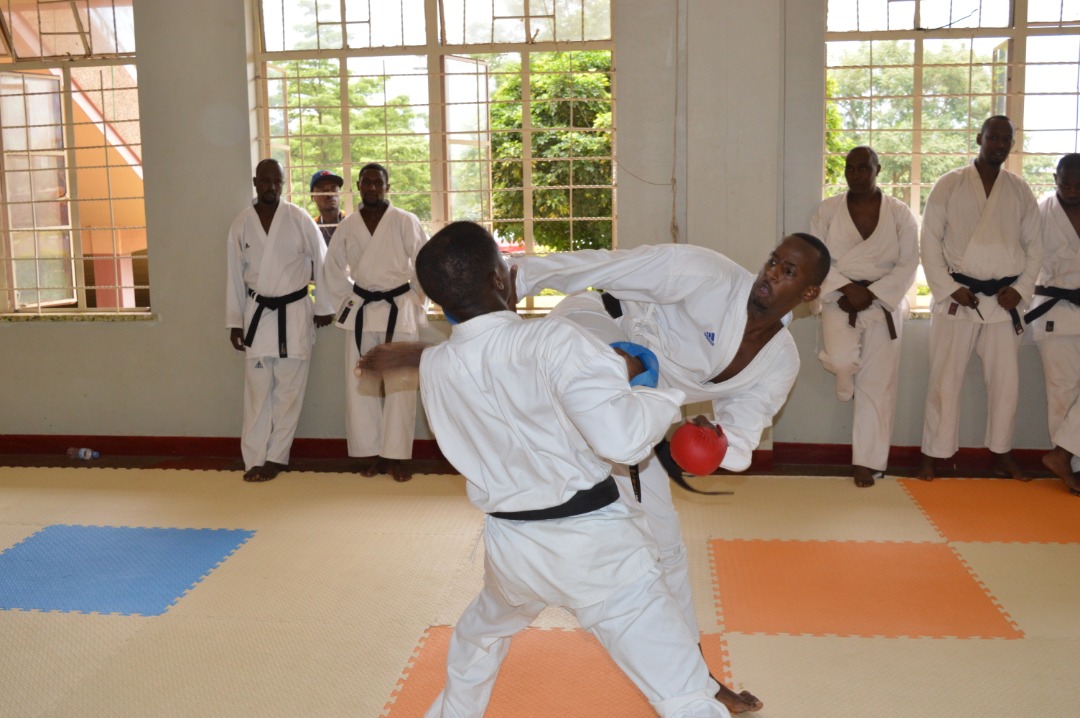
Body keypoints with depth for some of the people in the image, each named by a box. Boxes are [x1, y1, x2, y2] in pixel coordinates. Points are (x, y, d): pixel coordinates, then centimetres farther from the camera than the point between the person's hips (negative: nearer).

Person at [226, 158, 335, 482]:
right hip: (257, 312, 2)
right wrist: (234, 322, 6)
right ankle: (255, 460, 8)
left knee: (288, 391, 2)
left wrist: (324, 307, 4)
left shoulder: (299, 219, -5)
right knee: (257, 391, 2)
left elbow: (321, 262, 2)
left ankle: (276, 457, 14)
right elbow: (235, 276, 7)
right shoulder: (241, 225, 2)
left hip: (294, 313, -1)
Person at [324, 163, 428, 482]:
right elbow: (334, 267, 15)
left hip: (399, 309, -3)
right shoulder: (347, 226, 5)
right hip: (362, 311, 4)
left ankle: (397, 457, 6)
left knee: (399, 384, -2)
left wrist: (416, 302, -3)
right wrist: (345, 302, 7)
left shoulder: (405, 222, -6)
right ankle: (375, 454, 16)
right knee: (361, 384, 5)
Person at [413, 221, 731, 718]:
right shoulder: (552, 341, -21)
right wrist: (669, 396, -7)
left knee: (478, 639, 37)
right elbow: (621, 436, -28)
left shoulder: (433, 369, -4)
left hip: (511, 545, 5)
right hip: (592, 545, -5)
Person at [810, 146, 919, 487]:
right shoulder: (828, 210, 0)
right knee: (842, 360, -27)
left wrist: (871, 294, -14)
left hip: (884, 303, 1)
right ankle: (846, 382, 14)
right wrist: (847, 288, -17)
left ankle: (866, 461, 11)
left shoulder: (899, 213, 0)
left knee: (877, 385, 0)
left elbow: (907, 265, -2)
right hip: (840, 298, 0)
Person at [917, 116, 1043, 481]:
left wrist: (1020, 289, -3)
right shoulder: (948, 186, 0)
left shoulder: (1021, 191, 9)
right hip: (956, 297, -3)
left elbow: (1034, 245, 11)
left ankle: (1002, 453, 22)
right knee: (944, 380, 0)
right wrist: (950, 288, -11)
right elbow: (930, 243, -3)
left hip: (1003, 301, 3)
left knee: (1006, 381, 7)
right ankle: (932, 454, 10)